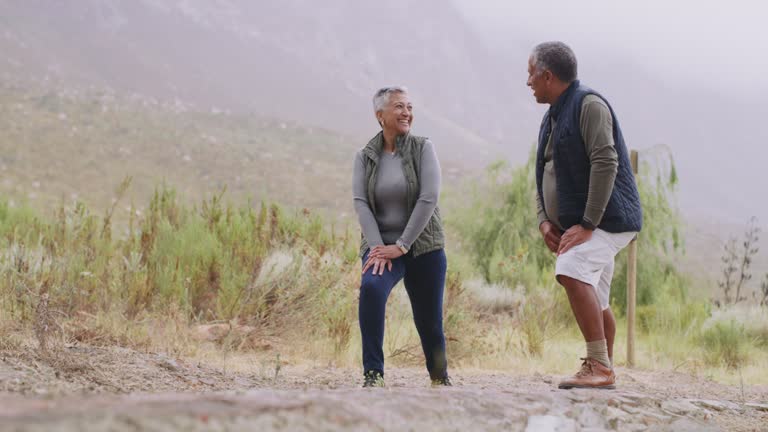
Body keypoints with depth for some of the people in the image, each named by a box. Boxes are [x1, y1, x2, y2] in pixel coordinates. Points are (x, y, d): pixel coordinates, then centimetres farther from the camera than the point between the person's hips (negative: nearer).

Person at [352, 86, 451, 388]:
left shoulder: (423, 148, -3)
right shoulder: (365, 156, 3)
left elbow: (428, 199, -12)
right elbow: (360, 202, -6)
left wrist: (401, 246, -17)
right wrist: (378, 247, -20)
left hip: (423, 246, 0)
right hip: (381, 244, 0)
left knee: (429, 321, 6)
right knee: (371, 287, -31)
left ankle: (440, 377, 35)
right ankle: (373, 374, -26)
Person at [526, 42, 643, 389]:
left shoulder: (589, 105, -12)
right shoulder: (552, 116, 17)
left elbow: (606, 163, -22)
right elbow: (543, 174, 19)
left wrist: (587, 224, -25)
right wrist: (544, 220, 2)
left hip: (607, 217, -10)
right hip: (576, 224, 10)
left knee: (573, 272, -28)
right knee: (593, 301, 12)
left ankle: (599, 367, -30)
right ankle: (603, 372, 22)